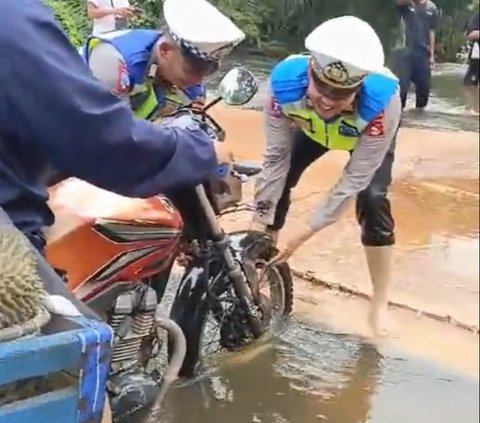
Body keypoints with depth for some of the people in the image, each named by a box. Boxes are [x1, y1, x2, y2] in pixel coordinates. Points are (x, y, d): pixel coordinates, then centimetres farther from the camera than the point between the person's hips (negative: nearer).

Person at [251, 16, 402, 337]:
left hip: (370, 133, -3)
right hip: (313, 127, 3)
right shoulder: (285, 83, -39)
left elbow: (354, 180, -35)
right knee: (275, 181, -10)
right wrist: (260, 223, -25)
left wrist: (307, 233, -33)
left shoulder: (382, 102, -44)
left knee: (372, 199, -20)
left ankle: (381, 303, -4)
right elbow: (277, 156, -26)